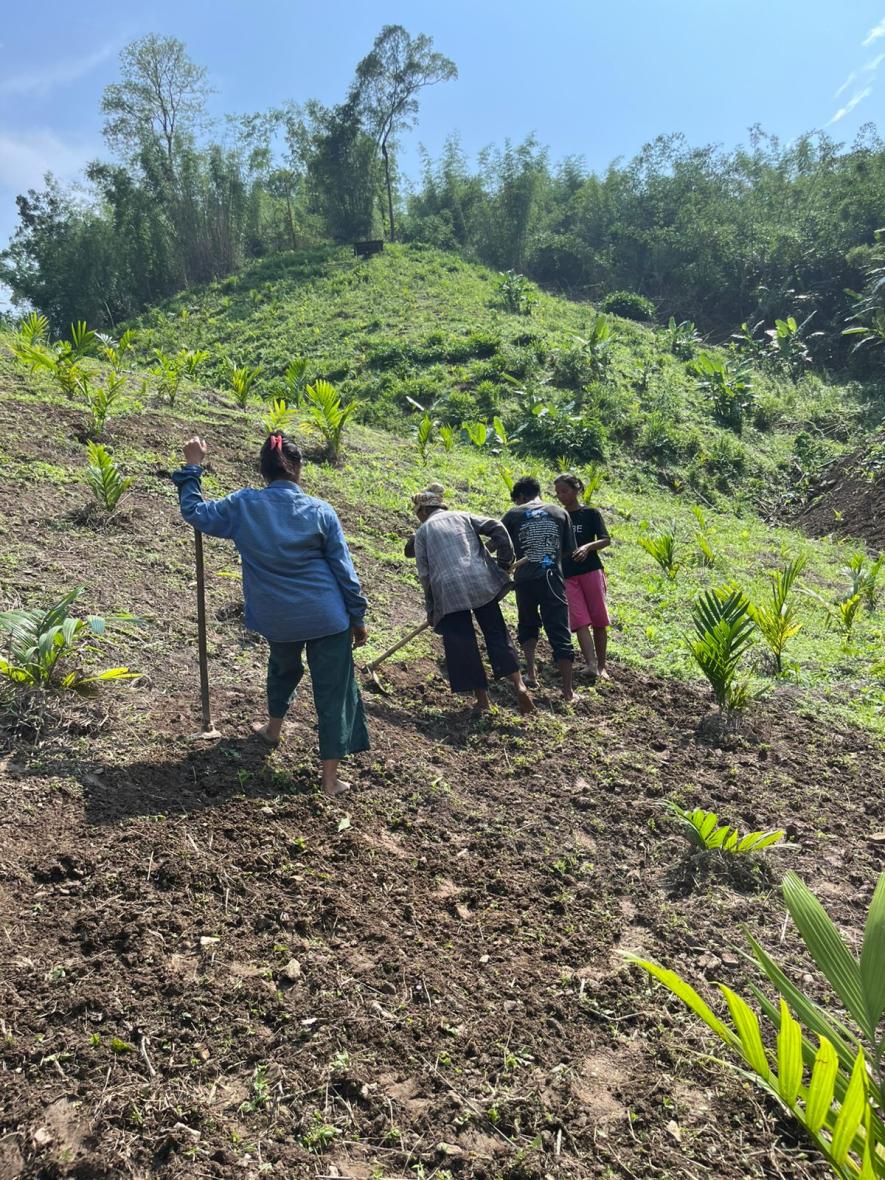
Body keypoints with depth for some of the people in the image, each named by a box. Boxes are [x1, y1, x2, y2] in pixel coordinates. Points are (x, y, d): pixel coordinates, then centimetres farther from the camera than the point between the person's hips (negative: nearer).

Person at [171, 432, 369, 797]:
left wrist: (192, 467, 17)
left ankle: (273, 728, 54)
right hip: (328, 618, -3)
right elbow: (344, 571, -3)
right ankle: (330, 777, 10)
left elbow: (194, 511, 10)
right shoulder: (321, 511, -6)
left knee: (283, 667, 34)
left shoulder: (243, 506, -5)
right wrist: (358, 617, 6)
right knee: (333, 693, 6)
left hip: (278, 620, 3)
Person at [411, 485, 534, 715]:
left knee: (462, 644, 5)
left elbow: (424, 574, 9)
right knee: (496, 632, 11)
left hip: (448, 589, -2)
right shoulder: (463, 516, 21)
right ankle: (519, 683, 0)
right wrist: (504, 562, 14)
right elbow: (498, 529, 6)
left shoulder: (423, 530, 15)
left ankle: (482, 700, 9)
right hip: (481, 582, 3)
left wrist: (431, 609, 16)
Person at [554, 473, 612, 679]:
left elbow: (606, 540, -5)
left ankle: (601, 666, 11)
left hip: (591, 571, -2)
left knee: (598, 620, 1)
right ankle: (591, 664, -20)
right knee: (580, 621, -11)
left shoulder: (591, 513, 3)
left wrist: (587, 547, -22)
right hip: (567, 575, 2)